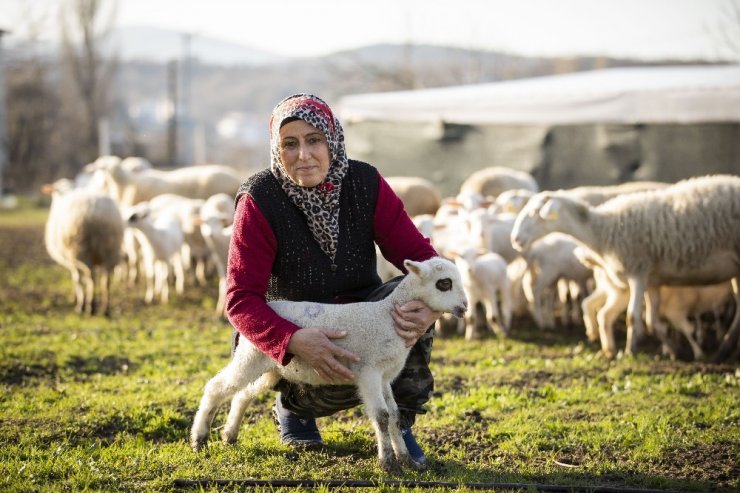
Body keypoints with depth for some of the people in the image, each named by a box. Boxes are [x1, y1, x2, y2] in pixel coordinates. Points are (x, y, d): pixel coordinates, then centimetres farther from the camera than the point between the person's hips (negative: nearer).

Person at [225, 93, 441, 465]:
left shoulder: (366, 183, -10)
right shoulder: (259, 201, -18)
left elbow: (417, 253, -13)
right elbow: (241, 299, -22)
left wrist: (429, 306, -37)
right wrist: (296, 341, -42)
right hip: (295, 325, -3)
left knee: (410, 298, -30)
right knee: (347, 378, -34)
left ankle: (400, 423, -10)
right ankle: (293, 404, 4)